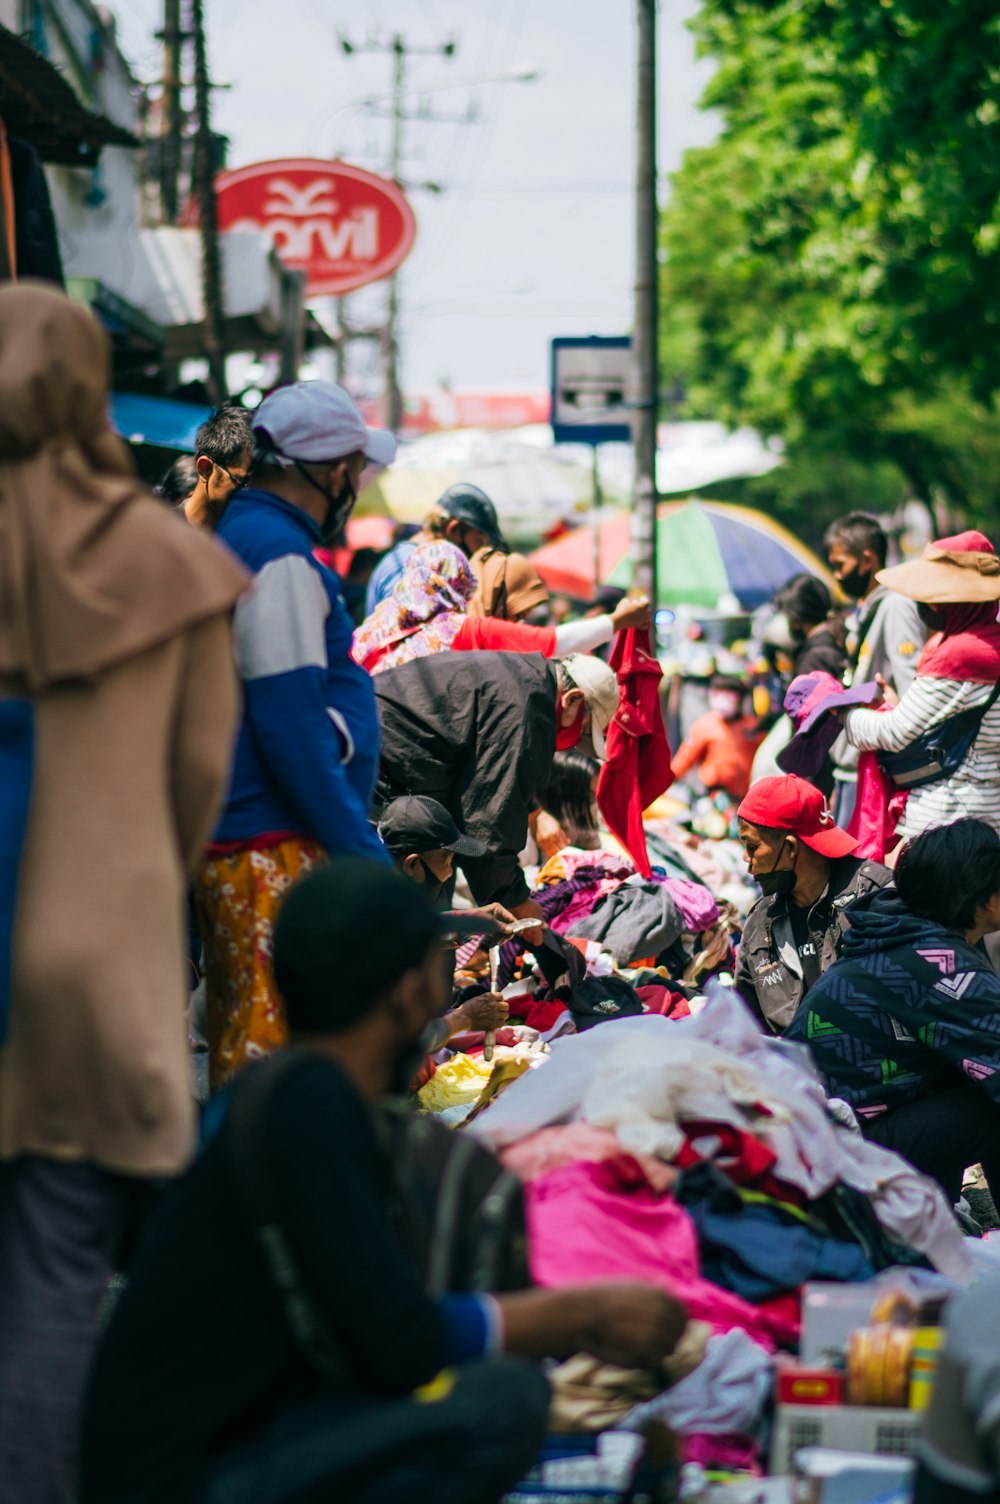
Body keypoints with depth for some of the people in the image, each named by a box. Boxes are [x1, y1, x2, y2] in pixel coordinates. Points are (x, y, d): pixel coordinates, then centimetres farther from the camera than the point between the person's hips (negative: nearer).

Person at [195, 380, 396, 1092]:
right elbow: (291, 725, -20)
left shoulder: (235, 538, 17)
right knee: (274, 1047, -9)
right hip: (276, 854, -10)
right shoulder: (279, 558, -14)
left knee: (242, 1044, 14)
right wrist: (362, 850, -17)